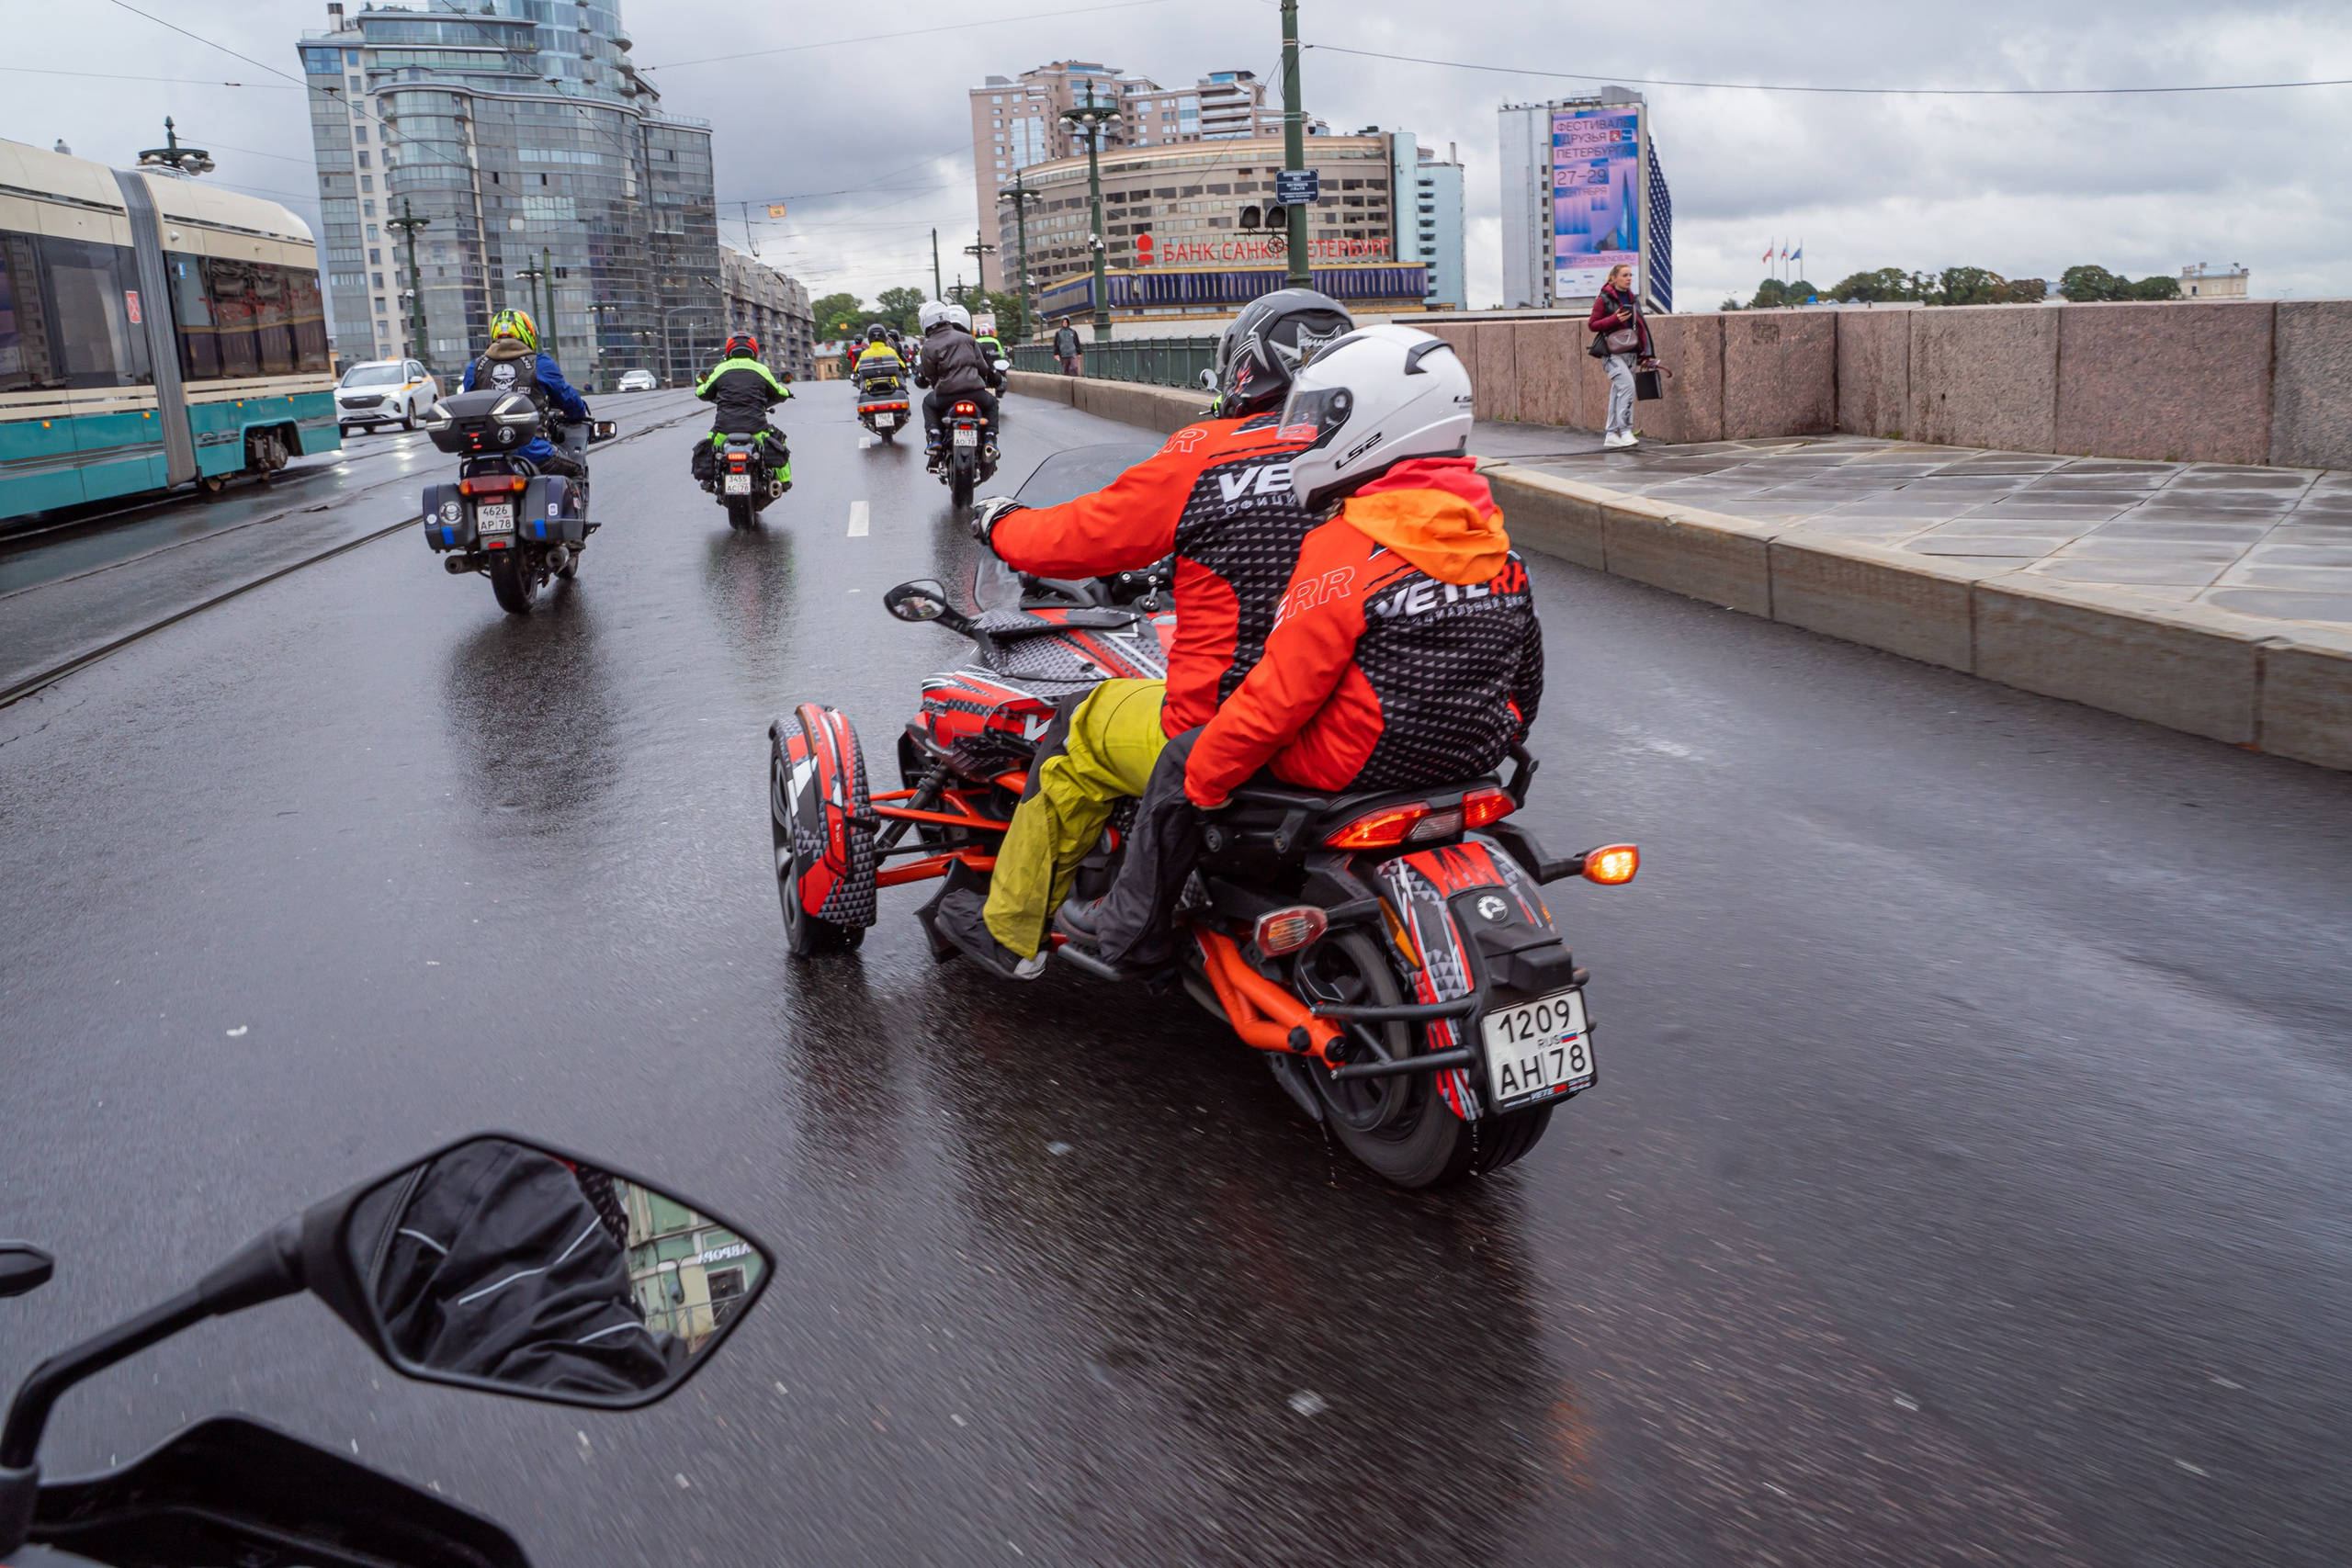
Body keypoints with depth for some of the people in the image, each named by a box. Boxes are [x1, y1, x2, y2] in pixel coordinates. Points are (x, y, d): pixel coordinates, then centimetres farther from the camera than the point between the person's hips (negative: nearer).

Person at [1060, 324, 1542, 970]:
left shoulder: (1346, 550, -21)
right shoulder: (1498, 543, 2)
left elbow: (1281, 692, -20)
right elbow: (1523, 679, 10)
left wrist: (1205, 778, -7)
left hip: (1353, 760, -8)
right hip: (1470, 759, 8)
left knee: (1180, 764, 11)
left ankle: (1130, 928, 24)